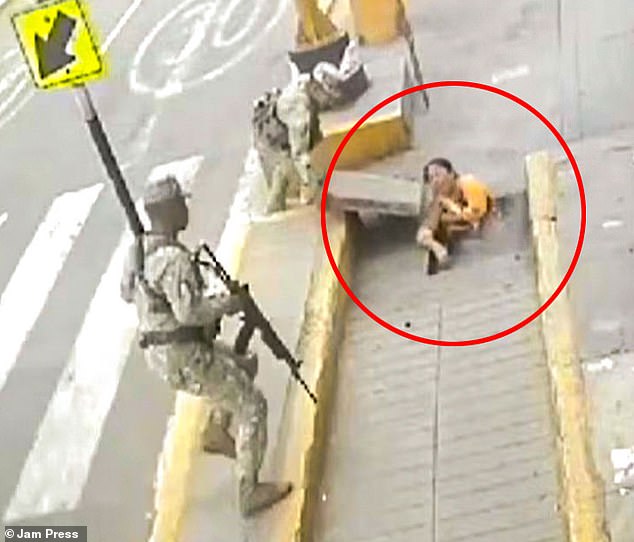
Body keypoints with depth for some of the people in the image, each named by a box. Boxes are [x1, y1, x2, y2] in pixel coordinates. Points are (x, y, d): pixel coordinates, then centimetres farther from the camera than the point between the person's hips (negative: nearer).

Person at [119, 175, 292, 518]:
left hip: (160, 351, 9)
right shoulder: (173, 259, -26)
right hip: (183, 358, -9)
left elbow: (127, 291, 19)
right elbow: (190, 311, -35)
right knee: (252, 405, -1)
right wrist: (228, 303, -18)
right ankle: (250, 492, 3)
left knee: (244, 366, 28)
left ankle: (217, 432, 32)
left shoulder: (139, 248, 3)